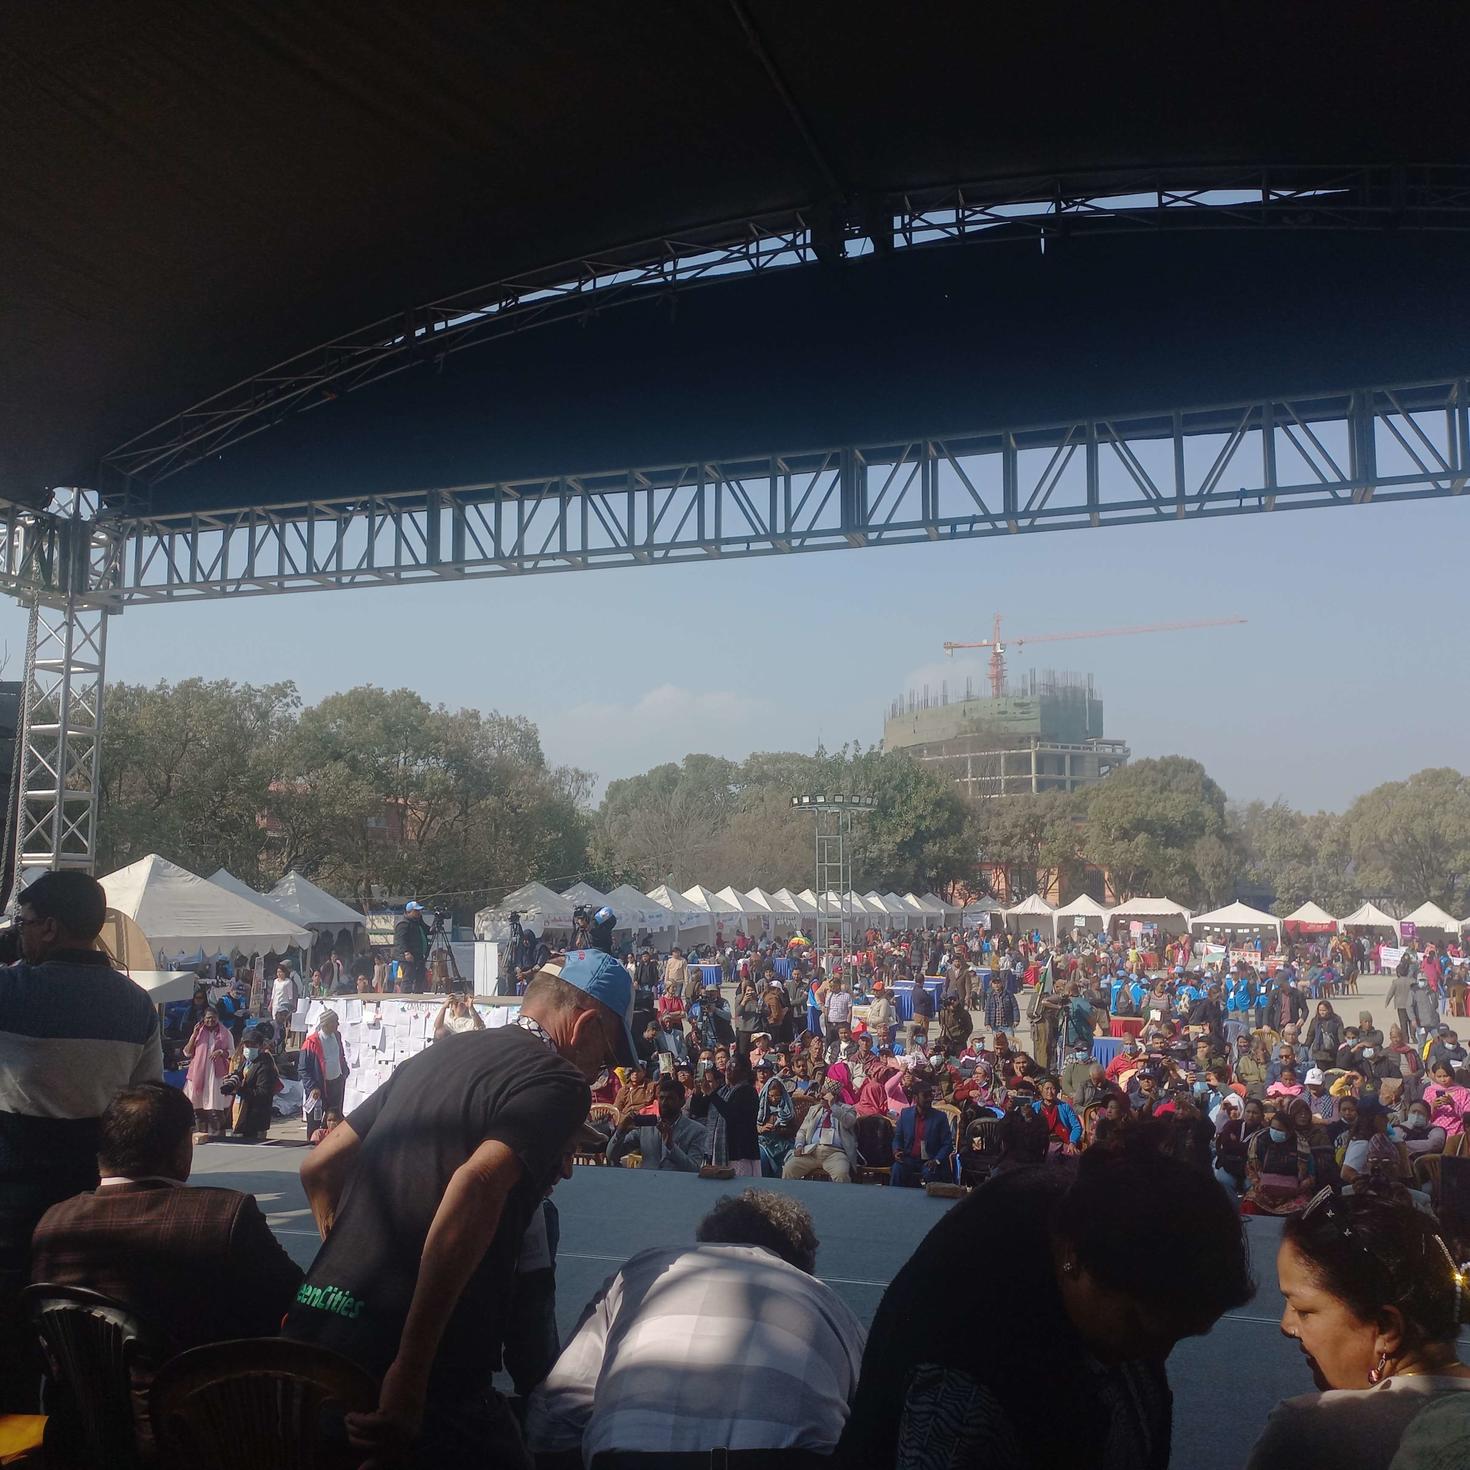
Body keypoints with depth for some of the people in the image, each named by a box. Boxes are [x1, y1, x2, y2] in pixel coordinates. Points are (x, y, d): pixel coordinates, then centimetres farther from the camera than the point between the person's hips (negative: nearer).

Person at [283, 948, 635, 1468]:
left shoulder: (437, 1054, 16)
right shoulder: (558, 1082, -8)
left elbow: (318, 1168, 22)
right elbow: (477, 1185, -27)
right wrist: (410, 1371, -26)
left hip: (311, 1328, 7)